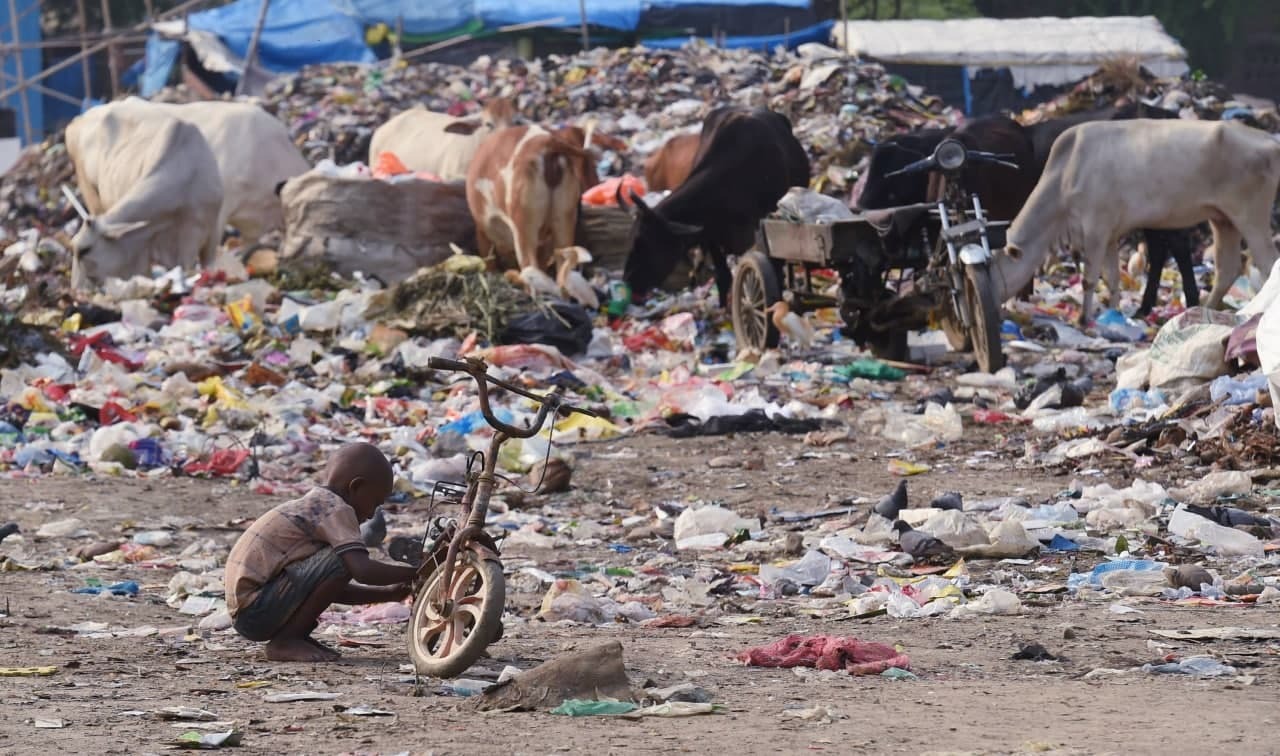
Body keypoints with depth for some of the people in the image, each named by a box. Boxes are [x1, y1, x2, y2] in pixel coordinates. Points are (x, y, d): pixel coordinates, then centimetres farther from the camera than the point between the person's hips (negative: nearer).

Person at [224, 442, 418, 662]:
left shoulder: (312, 505, 21)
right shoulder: (336, 510, -9)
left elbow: (334, 589, 29)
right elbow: (363, 570, -22)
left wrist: (388, 594, 23)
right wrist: (412, 574, -8)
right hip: (254, 609, -10)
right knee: (343, 560, -19)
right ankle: (285, 642, -14)